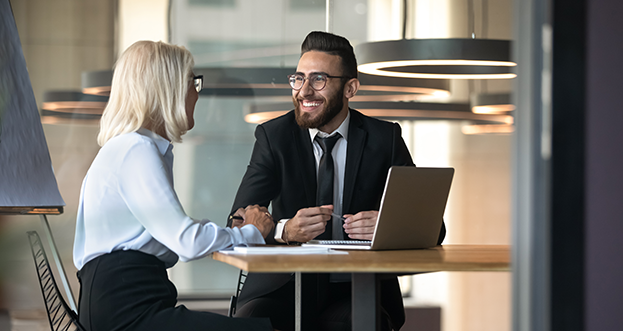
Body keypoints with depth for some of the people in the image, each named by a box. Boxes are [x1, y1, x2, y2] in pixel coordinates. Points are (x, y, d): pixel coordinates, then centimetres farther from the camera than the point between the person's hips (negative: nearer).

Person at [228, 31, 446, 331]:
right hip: (285, 288, 0)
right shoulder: (274, 136, 3)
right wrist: (285, 230, -29)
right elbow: (238, 225, -7)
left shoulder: (384, 138, 4)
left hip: (359, 290, 0)